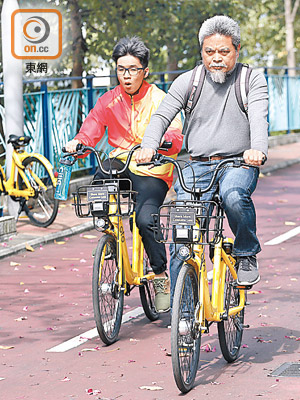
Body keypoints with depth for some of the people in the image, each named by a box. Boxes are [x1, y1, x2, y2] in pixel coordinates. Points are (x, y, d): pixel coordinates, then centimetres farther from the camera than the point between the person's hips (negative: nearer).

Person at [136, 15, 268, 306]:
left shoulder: (252, 79, 1)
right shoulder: (188, 81, 5)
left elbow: (258, 118, -14)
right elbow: (162, 115, 0)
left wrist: (257, 149, -35)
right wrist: (148, 146, -21)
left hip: (238, 164, -2)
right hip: (198, 167, 2)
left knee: (233, 195, -37)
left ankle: (247, 254, -10)